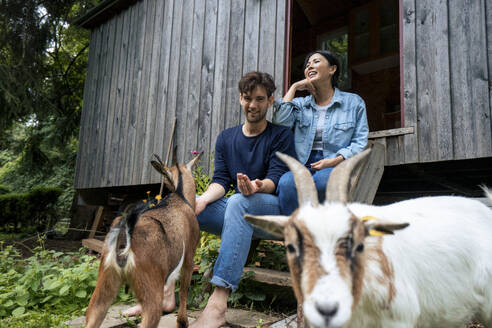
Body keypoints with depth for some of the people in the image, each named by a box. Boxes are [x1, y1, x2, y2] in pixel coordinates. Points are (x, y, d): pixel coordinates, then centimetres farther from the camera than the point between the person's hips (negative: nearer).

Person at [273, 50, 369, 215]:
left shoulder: (354, 102, 16)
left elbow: (360, 142, 7)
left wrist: (334, 161, -10)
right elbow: (279, 122, 0)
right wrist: (293, 88, 10)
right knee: (286, 183, -34)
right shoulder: (300, 104, 22)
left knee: (322, 180, -38)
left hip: (337, 167, -1)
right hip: (302, 166, 2)